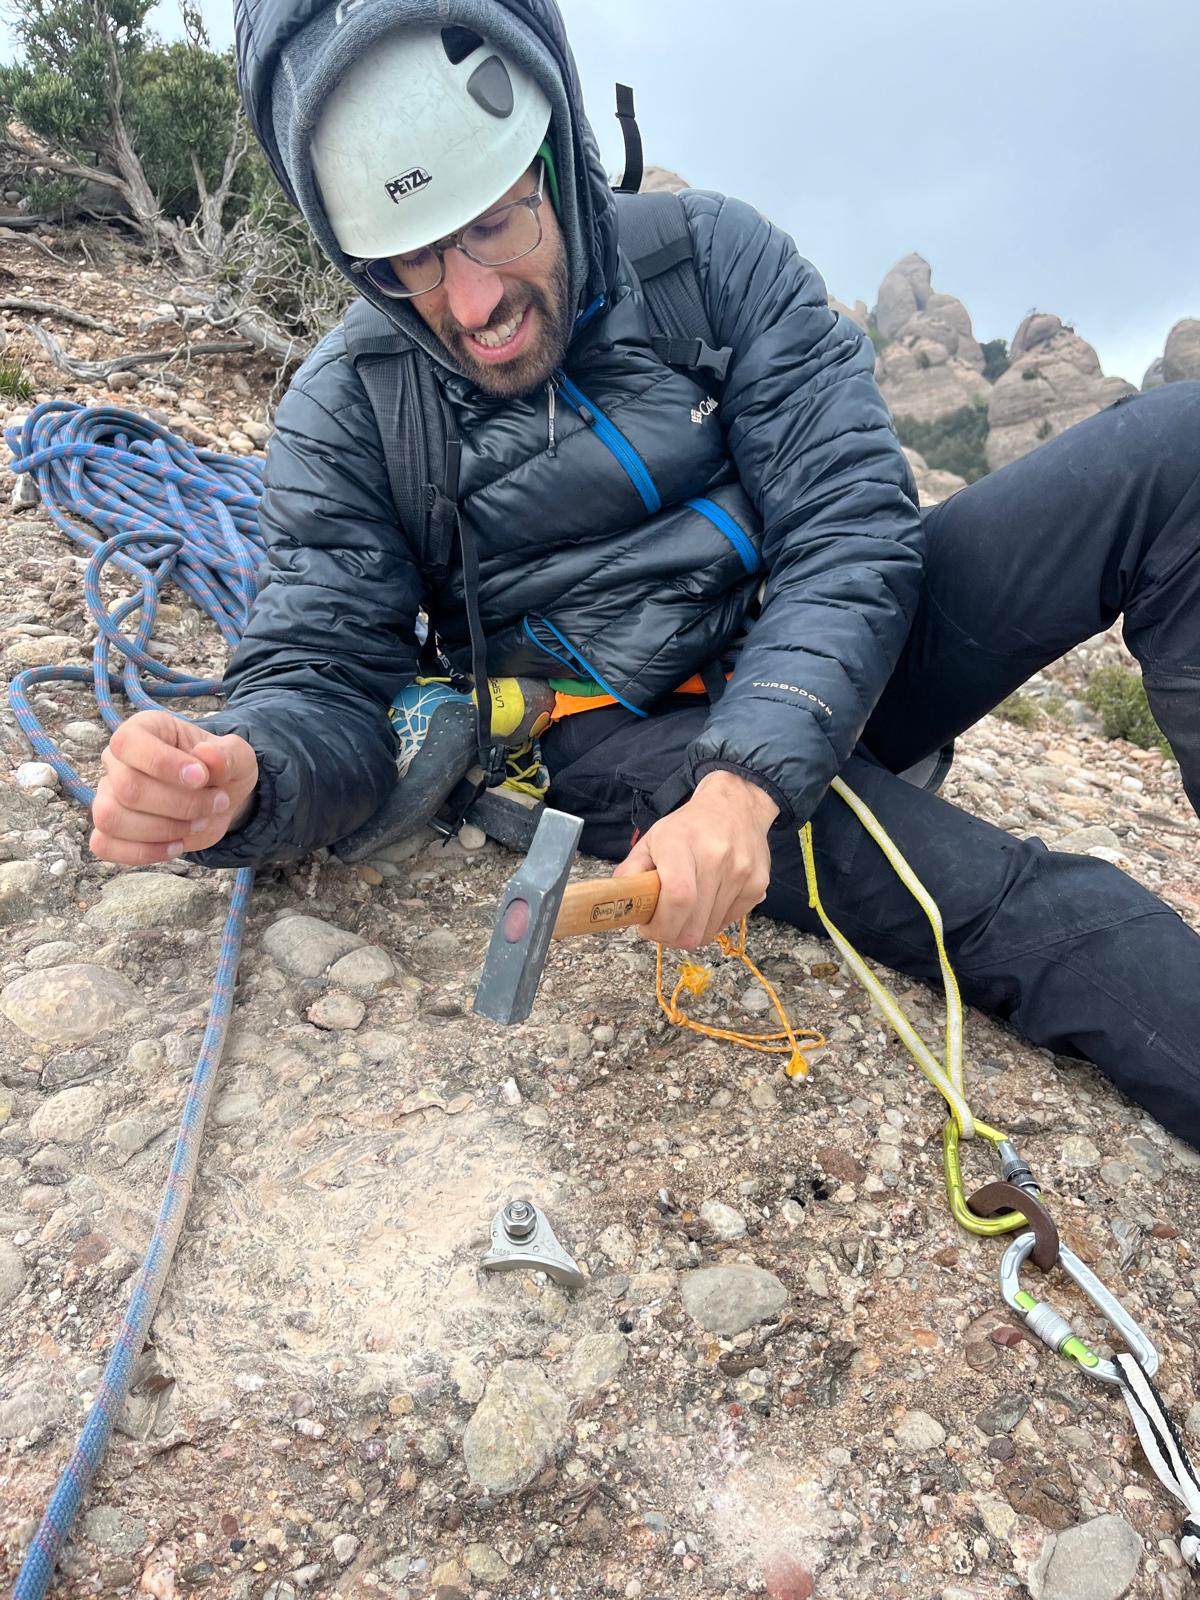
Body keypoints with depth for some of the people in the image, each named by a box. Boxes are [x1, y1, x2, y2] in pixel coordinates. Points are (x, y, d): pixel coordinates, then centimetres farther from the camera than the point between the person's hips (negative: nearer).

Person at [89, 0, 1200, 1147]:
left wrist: (746, 780, -28)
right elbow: (325, 687, -7)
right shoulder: (347, 410, -5)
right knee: (1011, 908, -30)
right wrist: (235, 777, -33)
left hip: (818, 670, 3)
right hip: (625, 739, -2)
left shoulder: (714, 256, -5)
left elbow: (846, 538, -12)